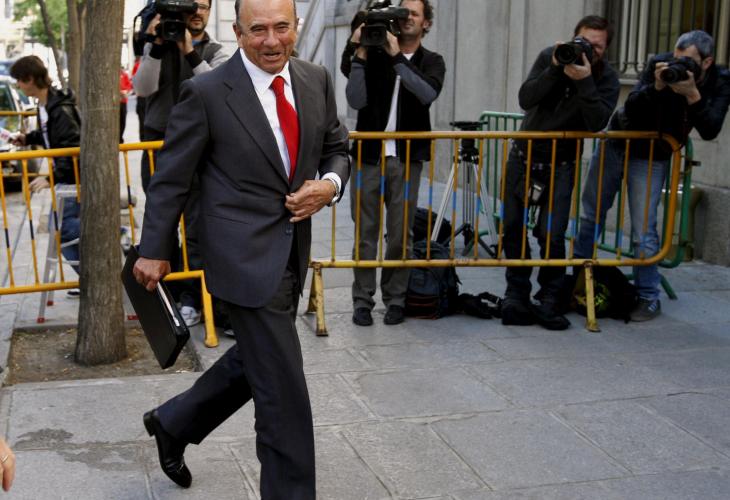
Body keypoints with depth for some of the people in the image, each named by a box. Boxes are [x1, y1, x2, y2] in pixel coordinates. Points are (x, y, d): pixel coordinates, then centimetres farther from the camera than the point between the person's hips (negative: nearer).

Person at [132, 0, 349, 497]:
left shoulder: (316, 80, 4)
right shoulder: (207, 92, -12)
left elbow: (337, 149, 15)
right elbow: (171, 177, -5)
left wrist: (329, 184, -7)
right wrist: (154, 251, -1)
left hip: (293, 250, 7)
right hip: (245, 254, -7)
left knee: (255, 360, 22)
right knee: (283, 388, -2)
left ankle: (174, 422, 44)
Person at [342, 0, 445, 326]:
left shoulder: (431, 62, 7)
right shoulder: (375, 55, 5)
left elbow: (428, 94, -15)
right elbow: (356, 100, -6)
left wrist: (397, 58, -18)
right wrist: (358, 54, -11)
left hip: (406, 159, 0)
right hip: (369, 156, 0)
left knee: (401, 234, 4)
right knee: (366, 233, 3)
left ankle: (395, 299, 15)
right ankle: (362, 301, 9)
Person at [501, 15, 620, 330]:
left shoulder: (606, 79, -10)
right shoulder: (549, 57, -7)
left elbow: (596, 123, -25)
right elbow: (525, 100, -18)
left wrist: (584, 81, -32)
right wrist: (555, 69, -28)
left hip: (560, 165, -2)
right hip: (524, 156, 2)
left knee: (552, 235, -12)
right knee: (513, 228, 3)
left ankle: (549, 301, 2)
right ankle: (517, 295, 17)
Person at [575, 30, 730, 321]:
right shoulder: (660, 64, -16)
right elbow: (631, 108, -20)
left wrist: (692, 95, -36)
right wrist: (656, 87, -37)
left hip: (651, 158, -2)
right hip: (616, 143, 2)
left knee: (643, 231, -8)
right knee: (591, 215, 10)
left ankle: (649, 299, 6)